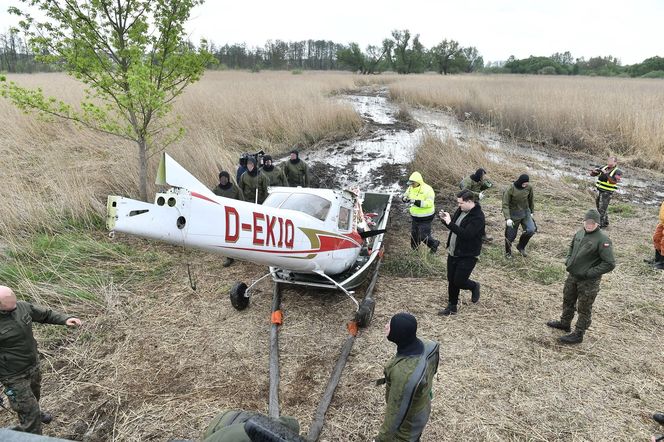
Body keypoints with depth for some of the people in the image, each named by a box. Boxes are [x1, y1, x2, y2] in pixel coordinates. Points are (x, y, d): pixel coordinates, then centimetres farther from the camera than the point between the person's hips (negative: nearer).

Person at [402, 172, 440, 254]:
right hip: (414, 216, 7)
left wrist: (416, 202, -37)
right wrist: (404, 198, -17)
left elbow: (429, 203, -28)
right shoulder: (411, 188, -2)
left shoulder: (427, 189, -22)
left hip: (425, 218, -6)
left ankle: (434, 244, 30)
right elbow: (405, 195, 10)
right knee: (414, 234, 18)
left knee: (423, 236, 1)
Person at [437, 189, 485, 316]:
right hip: (453, 252, 8)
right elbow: (453, 225, 17)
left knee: (459, 282, -4)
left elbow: (466, 234, -31)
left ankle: (474, 287, 28)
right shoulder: (460, 210, 4)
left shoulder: (478, 217, -22)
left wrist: (450, 223, -31)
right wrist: (445, 219, -4)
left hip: (467, 256, -8)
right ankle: (451, 306, 28)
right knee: (451, 281, 13)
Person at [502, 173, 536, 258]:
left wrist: (532, 211, 14)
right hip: (513, 214, -3)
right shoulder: (510, 190, -20)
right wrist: (507, 218, -26)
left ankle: (521, 247, 16)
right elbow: (505, 204, -18)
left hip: (525, 212, 3)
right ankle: (508, 252, 31)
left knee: (531, 230, -12)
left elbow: (531, 199, 9)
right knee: (510, 235, 3)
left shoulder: (529, 187, -8)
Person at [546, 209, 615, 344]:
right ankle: (565, 323, 45)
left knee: (584, 309, 8)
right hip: (572, 275, 7)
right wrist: (568, 261, 5)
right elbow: (572, 246, 20)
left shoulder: (602, 240, -22)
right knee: (568, 300, 24)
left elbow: (610, 263, -22)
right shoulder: (580, 232, 0)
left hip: (588, 281, -7)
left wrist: (590, 273, -21)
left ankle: (578, 334, 22)